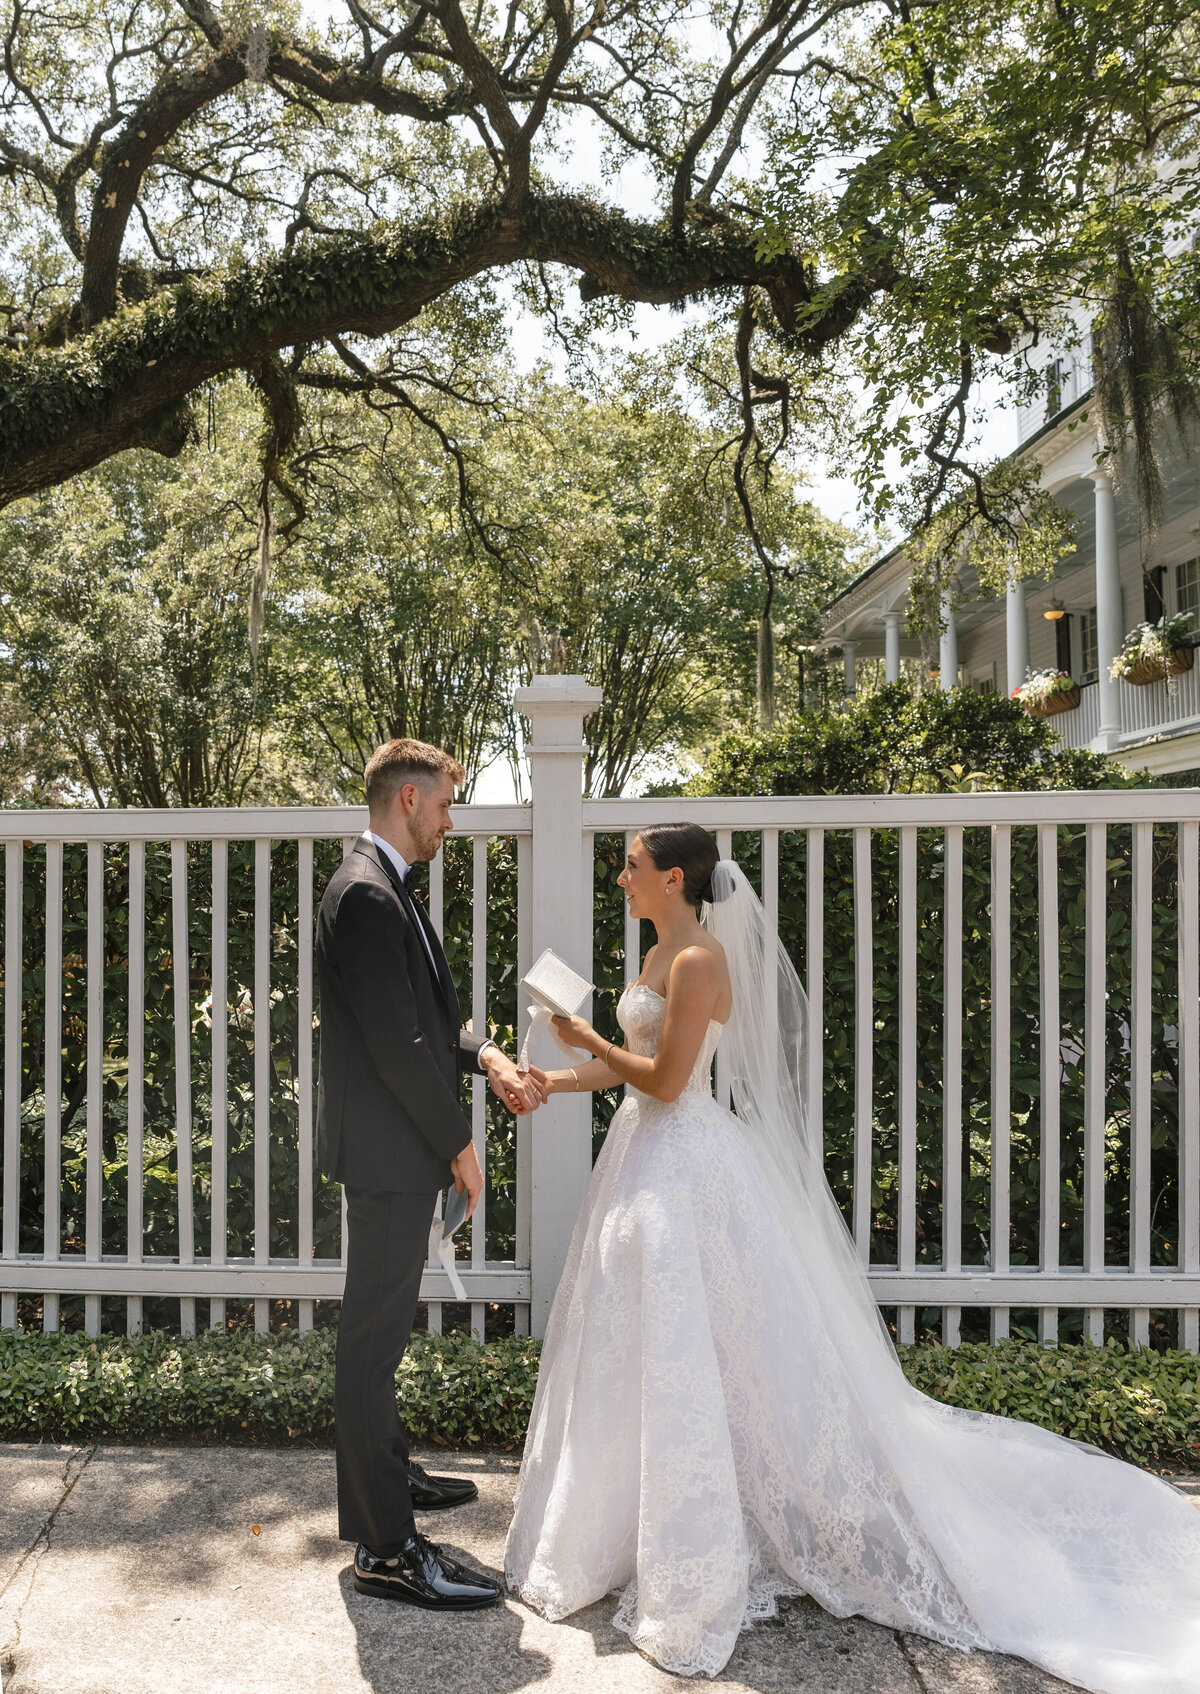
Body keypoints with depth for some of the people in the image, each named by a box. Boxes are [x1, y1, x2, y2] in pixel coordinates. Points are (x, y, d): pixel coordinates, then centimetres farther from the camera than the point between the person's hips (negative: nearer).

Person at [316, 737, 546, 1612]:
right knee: (376, 1334, -2)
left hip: (400, 1146, 11)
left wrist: (486, 1056, -1)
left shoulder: (386, 888, 13)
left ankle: (386, 1471, 41)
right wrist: (458, 1141, -16)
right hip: (388, 1147, -11)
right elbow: (396, 1040, -24)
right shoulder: (367, 894, -21)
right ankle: (386, 1548, 8)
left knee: (382, 1324, 23)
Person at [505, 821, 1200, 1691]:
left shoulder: (699, 960, -18)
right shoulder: (662, 957, 11)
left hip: (684, 1169, -10)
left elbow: (665, 1079, -21)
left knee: (689, 1353, -1)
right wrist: (553, 1081, 11)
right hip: (648, 1157, 10)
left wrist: (591, 1039, -9)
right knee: (649, 1350, 19)